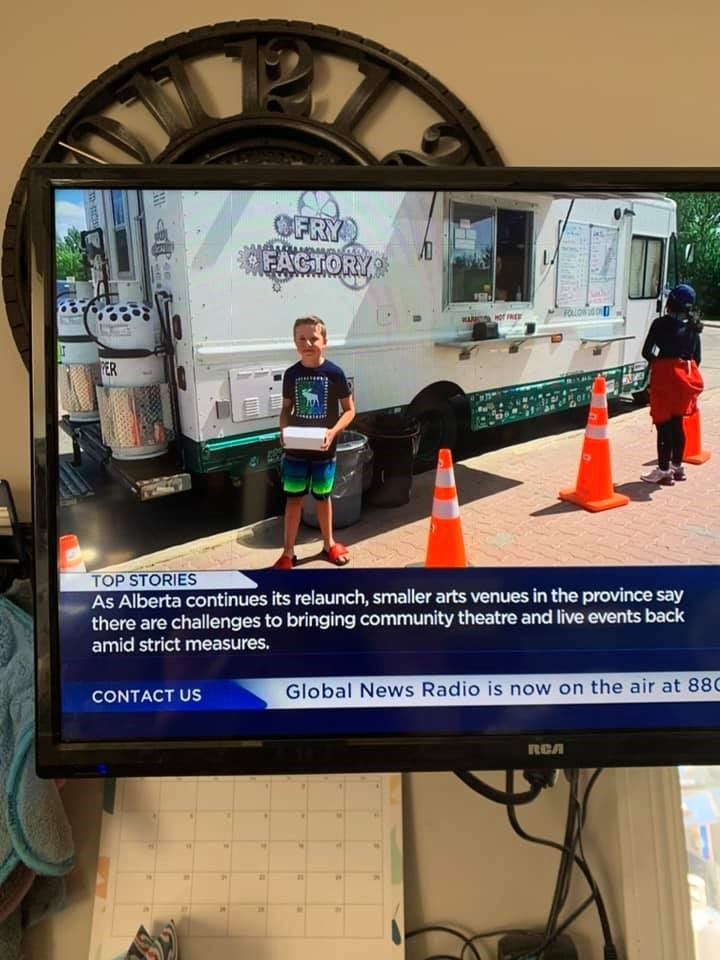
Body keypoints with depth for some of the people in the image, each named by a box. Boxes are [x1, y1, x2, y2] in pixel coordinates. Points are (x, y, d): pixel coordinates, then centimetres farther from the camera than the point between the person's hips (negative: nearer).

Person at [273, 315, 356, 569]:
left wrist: (333, 432, -19)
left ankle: (329, 544, 35)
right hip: (295, 450, 2)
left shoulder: (334, 373, -9)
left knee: (322, 497, 15)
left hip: (323, 449, -1)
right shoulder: (291, 374, -1)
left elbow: (349, 409, -3)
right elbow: (286, 408, 9)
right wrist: (284, 430, -11)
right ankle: (288, 553, 18)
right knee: (293, 499, 8)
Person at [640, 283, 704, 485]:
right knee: (677, 423, 16)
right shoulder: (693, 327, 8)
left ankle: (663, 470, 1)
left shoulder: (661, 323, -10)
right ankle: (677, 466, 26)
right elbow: (696, 356, 11)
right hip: (687, 375, 6)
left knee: (664, 425, -2)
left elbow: (647, 352, -10)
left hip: (665, 376, -6)